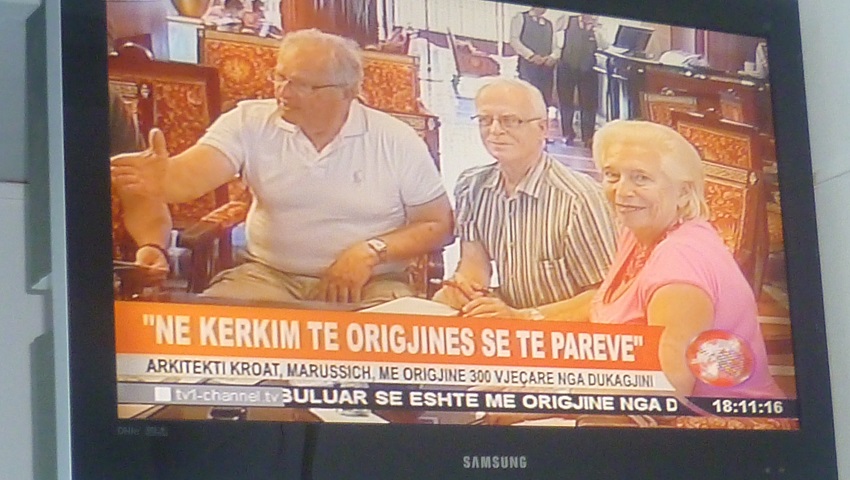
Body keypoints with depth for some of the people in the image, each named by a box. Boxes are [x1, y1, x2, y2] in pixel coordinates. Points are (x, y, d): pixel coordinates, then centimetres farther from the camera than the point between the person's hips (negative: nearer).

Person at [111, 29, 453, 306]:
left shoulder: (396, 141, -3)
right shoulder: (251, 123, -2)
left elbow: (438, 225, 2)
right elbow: (194, 174, -18)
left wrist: (373, 251, -14)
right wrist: (164, 179, -43)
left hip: (369, 285, -1)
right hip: (269, 275, 1)